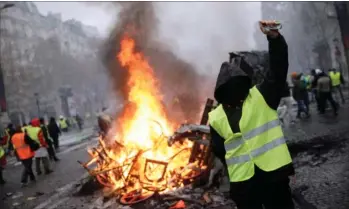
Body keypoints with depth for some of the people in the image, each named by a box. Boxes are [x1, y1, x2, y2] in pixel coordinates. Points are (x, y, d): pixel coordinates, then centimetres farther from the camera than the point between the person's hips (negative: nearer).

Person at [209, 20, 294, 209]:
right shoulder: (216, 118, 2)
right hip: (242, 180, 1)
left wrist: (274, 37, -26)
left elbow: (278, 69, -13)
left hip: (273, 171, -1)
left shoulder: (262, 96, -1)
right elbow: (219, 150, 8)